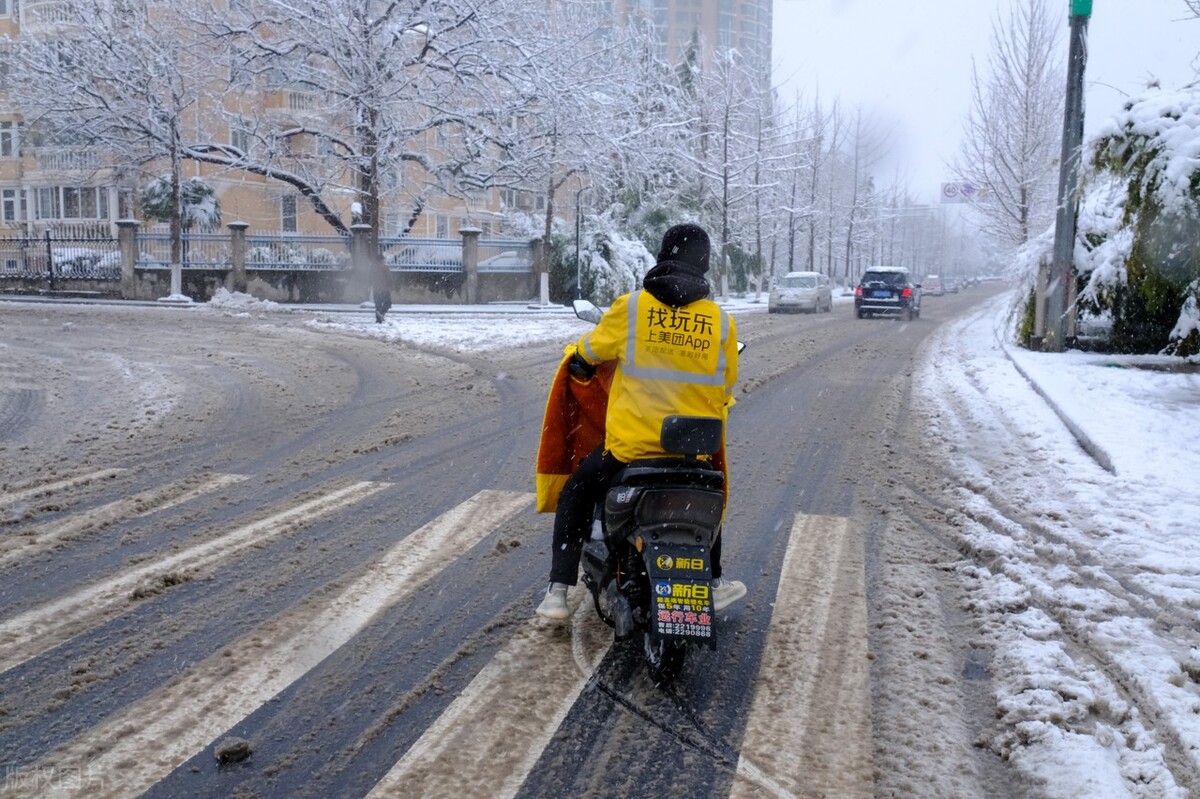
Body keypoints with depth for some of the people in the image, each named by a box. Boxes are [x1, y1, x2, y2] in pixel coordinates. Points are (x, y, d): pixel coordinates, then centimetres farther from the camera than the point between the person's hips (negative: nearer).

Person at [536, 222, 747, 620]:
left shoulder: (630, 307, -7)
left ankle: (557, 592, 13)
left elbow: (591, 350, 7)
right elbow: (726, 385, 9)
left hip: (632, 441, -2)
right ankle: (715, 581, 42)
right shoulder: (721, 321, -1)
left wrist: (578, 362, 31)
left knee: (575, 495, 19)